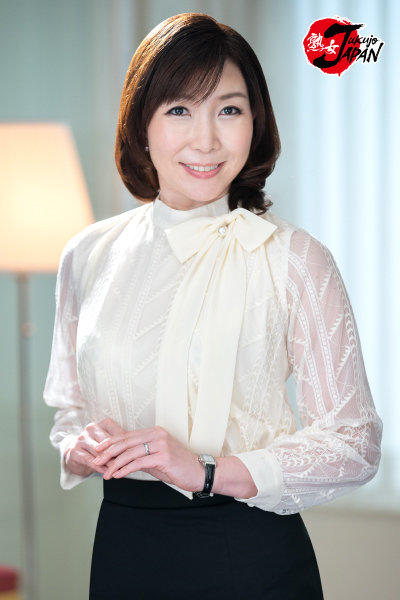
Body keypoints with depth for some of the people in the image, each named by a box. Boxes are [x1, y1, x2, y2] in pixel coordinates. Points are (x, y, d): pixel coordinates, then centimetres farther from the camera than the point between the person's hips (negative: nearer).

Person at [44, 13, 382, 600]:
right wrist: (81, 448, -7)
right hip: (122, 548, 4)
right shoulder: (90, 255, 3)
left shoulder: (294, 258, -9)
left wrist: (210, 472, -19)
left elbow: (354, 445, -9)